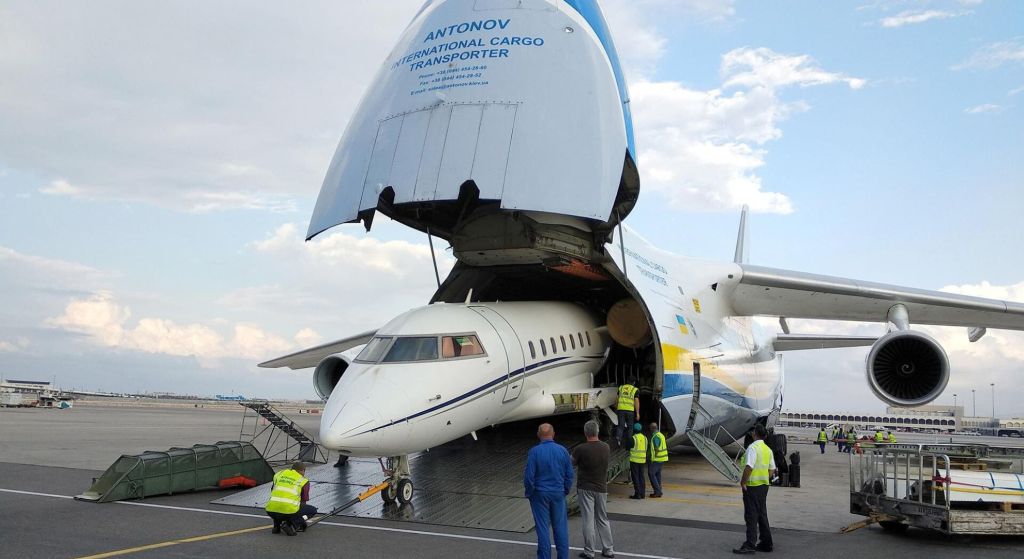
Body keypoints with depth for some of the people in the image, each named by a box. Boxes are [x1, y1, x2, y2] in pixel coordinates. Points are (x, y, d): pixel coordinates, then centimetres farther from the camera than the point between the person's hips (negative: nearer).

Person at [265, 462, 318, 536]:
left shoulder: (279, 474, 22)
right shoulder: (303, 481, 12)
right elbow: (303, 502, 18)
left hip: (271, 511, 5)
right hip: (289, 511, -5)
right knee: (313, 510, 17)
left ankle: (276, 525, 19)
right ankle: (293, 525, -5)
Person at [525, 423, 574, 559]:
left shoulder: (534, 452, -13)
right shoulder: (563, 450, -4)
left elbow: (529, 476, -13)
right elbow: (569, 474, 1)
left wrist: (529, 493, 1)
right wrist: (565, 491, 14)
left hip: (540, 494, -2)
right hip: (558, 493, 3)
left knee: (543, 527, 5)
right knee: (560, 526, 11)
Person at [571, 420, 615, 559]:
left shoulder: (581, 449, -17)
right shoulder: (606, 447, -2)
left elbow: (571, 463, -2)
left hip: (585, 489, -4)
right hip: (601, 488, 4)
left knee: (588, 521, 1)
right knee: (603, 520, 15)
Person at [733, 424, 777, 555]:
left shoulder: (753, 447, -17)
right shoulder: (768, 449, 11)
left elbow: (749, 467, -25)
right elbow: (772, 470, 15)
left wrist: (743, 481, -15)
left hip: (752, 485, -8)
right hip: (764, 485, 8)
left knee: (751, 516, -5)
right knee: (762, 515, 16)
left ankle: (750, 545, -4)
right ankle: (767, 543, 21)